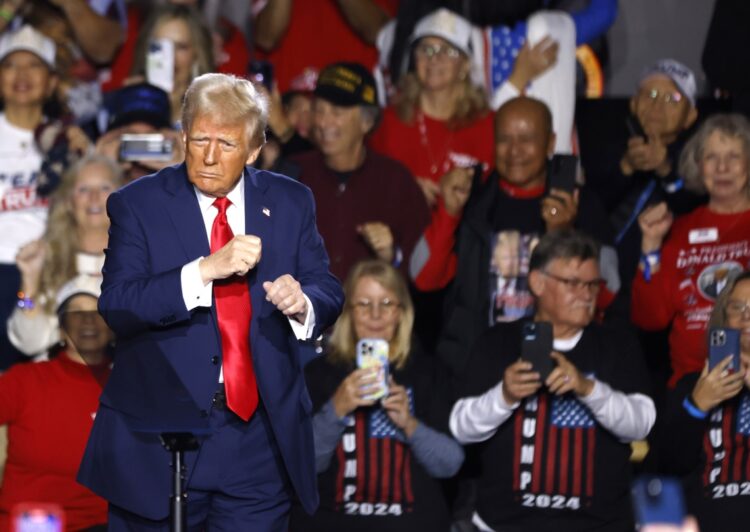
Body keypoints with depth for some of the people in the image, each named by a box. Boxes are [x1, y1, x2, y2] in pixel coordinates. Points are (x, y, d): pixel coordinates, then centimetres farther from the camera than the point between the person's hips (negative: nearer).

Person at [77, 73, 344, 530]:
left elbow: (328, 294, 7)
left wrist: (302, 304, -18)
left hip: (259, 441, 2)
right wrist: (206, 269, -26)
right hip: (159, 432, -2)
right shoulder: (138, 204, -3)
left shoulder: (290, 203, 7)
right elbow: (115, 307, -14)